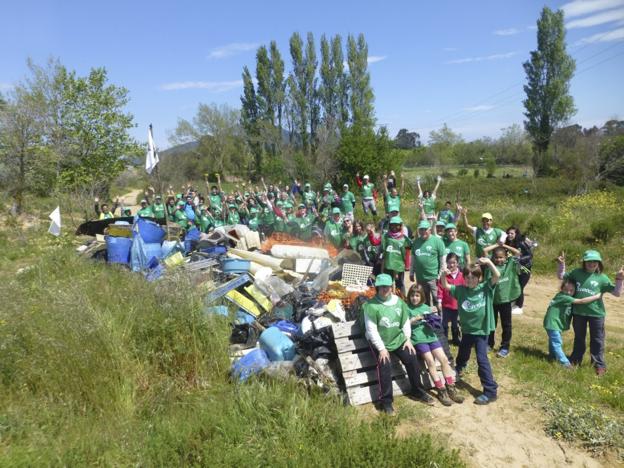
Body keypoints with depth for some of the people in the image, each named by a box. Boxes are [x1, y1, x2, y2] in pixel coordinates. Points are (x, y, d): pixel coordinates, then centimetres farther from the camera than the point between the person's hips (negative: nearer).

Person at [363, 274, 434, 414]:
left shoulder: (398, 302, 0)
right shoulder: (371, 305, -18)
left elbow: (406, 322, 10)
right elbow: (371, 330, -18)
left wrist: (408, 339, 2)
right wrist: (381, 348, -19)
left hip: (398, 339, 5)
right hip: (379, 342, -5)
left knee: (412, 360, -3)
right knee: (385, 367, -19)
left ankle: (417, 390, 20)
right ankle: (385, 400, -3)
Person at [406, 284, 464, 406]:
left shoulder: (426, 307, 18)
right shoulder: (406, 308, 5)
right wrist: (414, 319, -14)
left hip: (431, 336, 4)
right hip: (418, 338, -4)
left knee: (444, 359, -13)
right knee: (430, 361, -21)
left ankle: (451, 388, -4)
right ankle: (441, 390, -12)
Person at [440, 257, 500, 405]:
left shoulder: (485, 288, -11)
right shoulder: (460, 290, -5)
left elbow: (497, 276, -23)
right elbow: (445, 286, -7)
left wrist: (489, 262, -35)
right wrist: (444, 274, -25)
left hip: (481, 330, -4)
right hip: (467, 329, 4)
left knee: (482, 359, -9)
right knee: (462, 354, 26)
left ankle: (490, 391, -2)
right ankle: (458, 369, 58)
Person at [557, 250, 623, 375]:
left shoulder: (602, 278, -5)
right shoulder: (577, 272, -1)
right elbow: (561, 277, 9)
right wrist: (562, 264, -4)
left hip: (596, 313, -2)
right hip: (578, 312, 2)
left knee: (597, 340, 8)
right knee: (579, 338, 19)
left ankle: (599, 364, 19)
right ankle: (576, 359, 34)